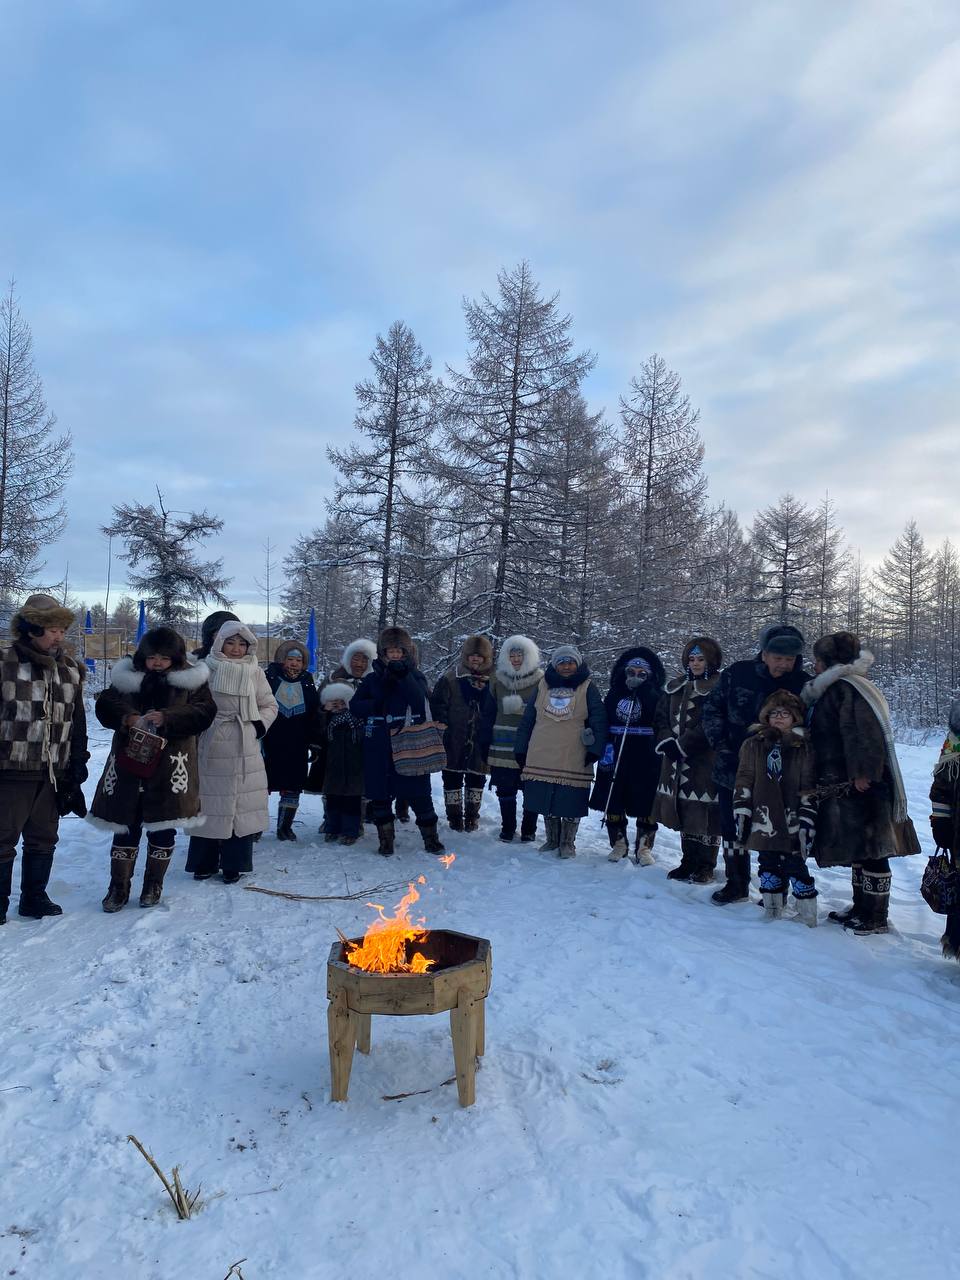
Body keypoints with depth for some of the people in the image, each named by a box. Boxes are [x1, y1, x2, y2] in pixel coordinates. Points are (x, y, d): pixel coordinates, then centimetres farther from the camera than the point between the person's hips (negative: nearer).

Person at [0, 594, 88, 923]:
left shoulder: (70, 670, 7)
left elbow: (77, 726, 12)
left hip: (53, 775, 5)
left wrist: (76, 771, 9)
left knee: (43, 839, 14)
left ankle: (34, 898, 28)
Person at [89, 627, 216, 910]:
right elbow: (104, 706, 3)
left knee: (162, 830, 6)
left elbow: (203, 712, -9)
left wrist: (167, 718, -23)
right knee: (125, 826, 6)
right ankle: (119, 887, 18)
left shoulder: (191, 681, 2)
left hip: (169, 768, -2)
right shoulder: (127, 678, 9)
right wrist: (127, 717, -18)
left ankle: (153, 886, 22)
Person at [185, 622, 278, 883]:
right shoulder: (206, 668, 2)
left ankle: (233, 864, 13)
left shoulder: (255, 672, 5)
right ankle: (204, 863, 18)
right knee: (209, 803, 5)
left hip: (244, 749, 1)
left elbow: (269, 705, 11)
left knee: (241, 805, 2)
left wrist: (259, 726, -3)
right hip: (211, 746, -1)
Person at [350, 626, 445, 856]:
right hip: (378, 748, 2)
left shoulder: (415, 676, 5)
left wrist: (403, 677, -23)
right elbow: (354, 706, 4)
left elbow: (421, 703, -14)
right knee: (379, 796, 6)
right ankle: (385, 839, 21)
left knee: (418, 794, 0)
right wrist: (376, 705, -14)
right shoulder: (373, 679, 9)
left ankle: (430, 837, 15)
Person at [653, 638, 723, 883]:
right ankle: (689, 862, 24)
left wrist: (681, 745, -16)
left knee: (705, 814, -4)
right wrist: (666, 742, -4)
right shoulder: (675, 687, 15)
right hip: (677, 762, 7)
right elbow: (661, 717, 14)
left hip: (706, 760, -7)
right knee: (683, 813, 12)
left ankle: (706, 866, 10)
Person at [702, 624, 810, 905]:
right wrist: (722, 746, -5)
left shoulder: (803, 684, -8)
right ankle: (736, 884, 29)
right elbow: (712, 709, 3)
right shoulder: (736, 674, -6)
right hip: (733, 770, 2)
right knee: (732, 827, 13)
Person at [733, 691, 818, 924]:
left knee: (795, 866, -1)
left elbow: (810, 790, 0)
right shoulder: (754, 745, 6)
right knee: (768, 866, 10)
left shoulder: (804, 748, 1)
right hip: (763, 822, 2)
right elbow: (744, 782, 6)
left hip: (792, 824, -2)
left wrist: (807, 823, -5)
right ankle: (772, 915, 22)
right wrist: (741, 815, 1)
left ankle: (808, 918, 12)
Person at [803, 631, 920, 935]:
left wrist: (863, 772, -27)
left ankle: (876, 918, 6)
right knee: (858, 849, 17)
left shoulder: (846, 688, -16)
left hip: (859, 785, -11)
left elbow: (864, 732, -26)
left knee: (869, 849, -2)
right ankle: (861, 908, 28)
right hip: (844, 786, 11)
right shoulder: (836, 688, 16)